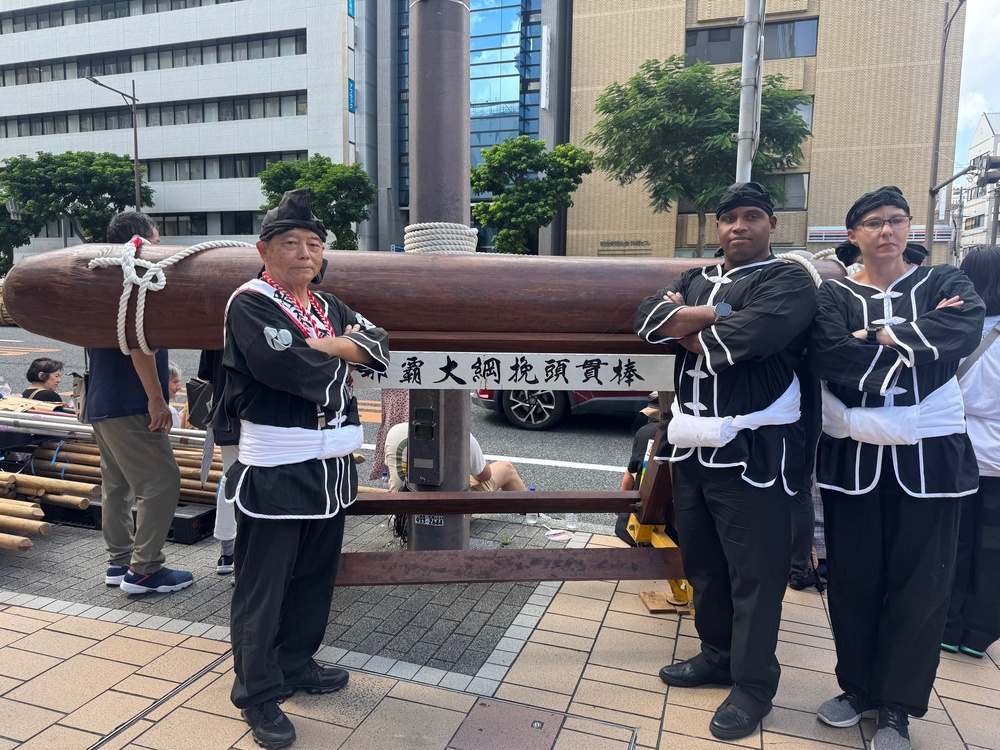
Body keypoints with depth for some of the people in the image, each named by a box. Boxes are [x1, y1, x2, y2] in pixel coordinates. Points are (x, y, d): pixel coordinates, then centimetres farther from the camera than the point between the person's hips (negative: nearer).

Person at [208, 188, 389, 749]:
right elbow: (293, 368, -26)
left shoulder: (328, 307, 14)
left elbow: (380, 345, 3)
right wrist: (345, 355, -8)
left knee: (315, 577, 19)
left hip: (332, 466, 8)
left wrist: (325, 346, -15)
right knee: (263, 587, 6)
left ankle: (297, 664, 38)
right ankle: (258, 694, 22)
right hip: (274, 471, -7)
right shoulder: (249, 304, -10)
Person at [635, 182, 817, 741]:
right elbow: (650, 318, -2)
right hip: (692, 444, 7)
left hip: (753, 450, -6)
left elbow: (742, 340, -23)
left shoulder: (789, 281, -4)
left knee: (755, 573, 3)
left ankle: (754, 684, 20)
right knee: (702, 561, 17)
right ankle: (718, 656, 36)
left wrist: (685, 326, -6)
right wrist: (718, 314, -14)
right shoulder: (697, 279, 15)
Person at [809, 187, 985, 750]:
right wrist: (914, 342, -13)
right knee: (853, 578, 8)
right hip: (853, 455, 0)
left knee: (920, 586, 5)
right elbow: (828, 355, -14)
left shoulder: (945, 283, 7)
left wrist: (878, 338, -13)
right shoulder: (836, 295, 6)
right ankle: (859, 687, 28)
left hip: (928, 455, 0)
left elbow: (965, 329, -15)